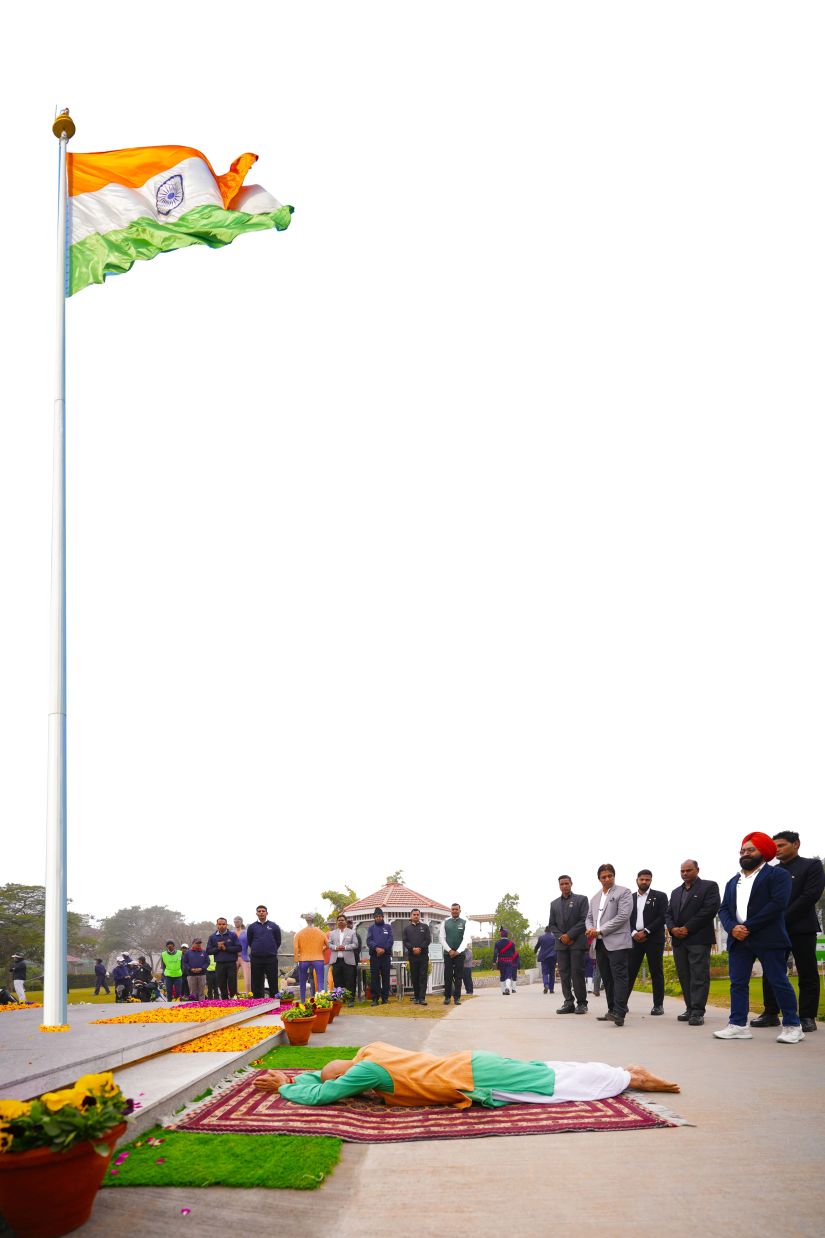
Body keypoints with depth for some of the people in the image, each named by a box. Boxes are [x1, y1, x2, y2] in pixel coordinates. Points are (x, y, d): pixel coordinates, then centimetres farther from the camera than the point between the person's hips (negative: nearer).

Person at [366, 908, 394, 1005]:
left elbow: (390, 940, 1)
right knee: (374, 977, -2)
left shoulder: (388, 927, 12)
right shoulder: (371, 928, 11)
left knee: (385, 977, 2)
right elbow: (369, 941, -1)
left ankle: (385, 997, 7)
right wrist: (376, 948, -17)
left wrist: (384, 949, -13)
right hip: (374, 956, 0)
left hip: (386, 955, 0)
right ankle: (375, 998, 0)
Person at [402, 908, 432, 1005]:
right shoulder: (407, 928, 12)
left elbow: (428, 939, 2)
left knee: (423, 977, -7)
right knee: (414, 977, 3)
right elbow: (405, 941, 4)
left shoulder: (425, 927, 11)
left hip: (423, 955, -1)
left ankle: (422, 998, -10)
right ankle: (416, 997, 11)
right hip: (412, 955, 1)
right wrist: (413, 948, -12)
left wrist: (420, 948, -11)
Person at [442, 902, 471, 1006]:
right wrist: (449, 950, -7)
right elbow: (442, 939, 4)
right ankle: (447, 997, 6)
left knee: (458, 977, 0)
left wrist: (458, 951, -11)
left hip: (459, 954, -1)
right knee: (448, 976, 0)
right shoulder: (445, 923, 7)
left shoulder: (464, 923, 3)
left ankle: (457, 998, 5)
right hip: (448, 953, 1)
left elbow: (466, 939, -4)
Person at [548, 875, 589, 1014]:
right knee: (564, 973, 0)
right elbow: (552, 924, 15)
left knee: (577, 972, -8)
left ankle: (581, 1003, -3)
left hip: (577, 942, -4)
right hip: (561, 944, 4)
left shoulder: (581, 899, 5)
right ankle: (568, 1002, 3)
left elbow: (584, 920, -4)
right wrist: (561, 936, -3)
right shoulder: (554, 903, 17)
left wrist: (569, 935, -11)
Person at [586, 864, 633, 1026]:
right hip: (600, 943, 7)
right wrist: (590, 929, -1)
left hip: (617, 942, -7)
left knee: (619, 977, -13)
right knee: (607, 979, 9)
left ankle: (619, 1014, -20)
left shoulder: (623, 892, -2)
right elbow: (589, 917, 25)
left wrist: (600, 930, -13)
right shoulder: (595, 897, 21)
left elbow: (623, 916, -12)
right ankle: (612, 1011, 15)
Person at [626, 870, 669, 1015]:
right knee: (629, 971, -2)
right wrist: (634, 933, -9)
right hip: (635, 938, 3)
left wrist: (646, 931, -12)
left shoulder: (660, 896, 3)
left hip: (653, 939, -2)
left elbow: (662, 917, -6)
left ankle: (658, 1005, 6)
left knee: (656, 972, 1)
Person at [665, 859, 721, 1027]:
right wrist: (673, 928, -4)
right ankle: (690, 1009, 10)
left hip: (699, 939, -6)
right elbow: (668, 914, 18)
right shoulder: (676, 892, 22)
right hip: (678, 940, 7)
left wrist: (687, 928, -12)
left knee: (699, 976, -9)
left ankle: (698, 1012, -11)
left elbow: (709, 909, -11)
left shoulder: (709, 887, 2)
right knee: (684, 976, 5)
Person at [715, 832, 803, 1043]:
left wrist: (749, 927, -16)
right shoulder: (733, 882, 21)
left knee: (779, 982, -4)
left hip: (768, 939, -6)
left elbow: (778, 903, -13)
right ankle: (738, 1025, 5)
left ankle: (792, 1026, 4)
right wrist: (732, 928, -8)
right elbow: (724, 909, 14)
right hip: (738, 939, 6)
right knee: (738, 983, 3)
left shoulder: (778, 874, 0)